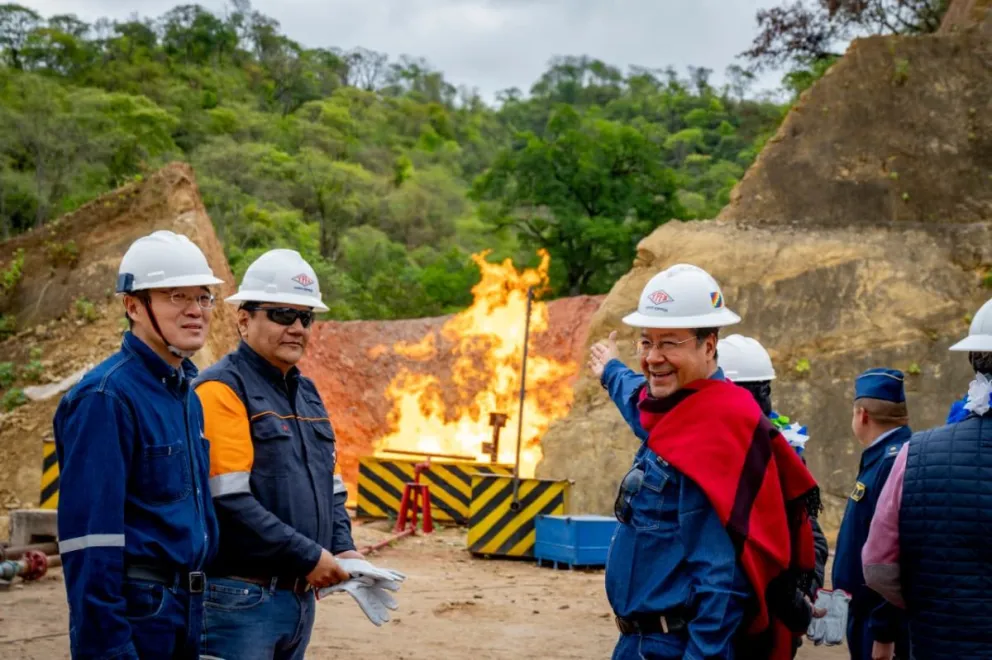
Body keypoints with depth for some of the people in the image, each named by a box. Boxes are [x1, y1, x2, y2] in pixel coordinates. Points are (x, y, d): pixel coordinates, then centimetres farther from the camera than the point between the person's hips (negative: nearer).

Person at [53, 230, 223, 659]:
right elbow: (90, 536, -20)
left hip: (186, 613, 9)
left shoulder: (186, 394, 12)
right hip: (136, 617, -9)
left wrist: (199, 605, 16)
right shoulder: (106, 398, -16)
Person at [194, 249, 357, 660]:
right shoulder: (223, 389, -11)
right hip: (240, 598, -8)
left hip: (300, 594, 9)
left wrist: (342, 549, 5)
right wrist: (308, 556, -16)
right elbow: (229, 501, -20)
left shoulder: (305, 392, 16)